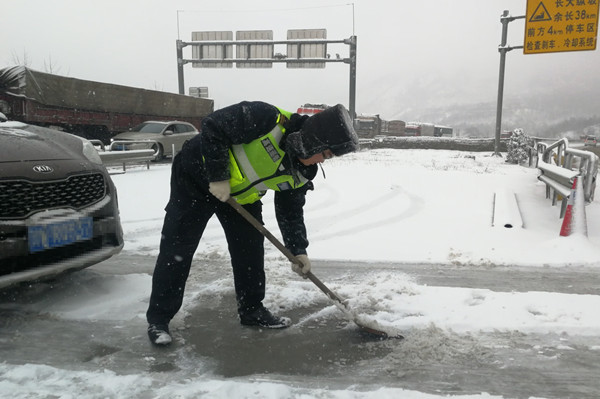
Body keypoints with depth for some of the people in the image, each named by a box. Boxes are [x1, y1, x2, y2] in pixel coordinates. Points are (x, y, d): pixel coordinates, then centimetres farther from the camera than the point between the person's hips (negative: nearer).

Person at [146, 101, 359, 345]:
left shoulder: (302, 173, -9)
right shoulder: (267, 119, -32)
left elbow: (291, 211, 2)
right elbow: (213, 127, -28)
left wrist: (298, 250, -5)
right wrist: (218, 177, -27)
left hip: (240, 194, 7)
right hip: (197, 175, -6)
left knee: (251, 246, 5)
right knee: (177, 249, -4)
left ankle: (251, 309, 22)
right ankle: (158, 318, 9)